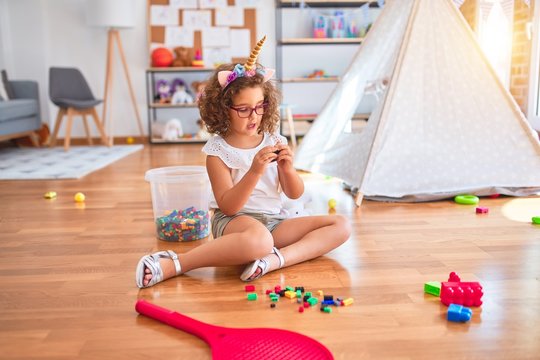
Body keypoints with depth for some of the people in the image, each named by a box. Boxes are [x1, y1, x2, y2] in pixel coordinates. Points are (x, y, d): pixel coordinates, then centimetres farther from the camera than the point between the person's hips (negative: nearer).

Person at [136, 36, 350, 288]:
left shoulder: (275, 141, 6)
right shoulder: (217, 149, -6)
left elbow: (295, 194, 9)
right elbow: (228, 206, -13)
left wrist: (287, 168, -12)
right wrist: (255, 172, -25)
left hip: (273, 220, 6)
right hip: (233, 220, -5)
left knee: (341, 225, -9)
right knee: (259, 239, -42)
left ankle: (277, 259, -27)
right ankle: (172, 264, -26)